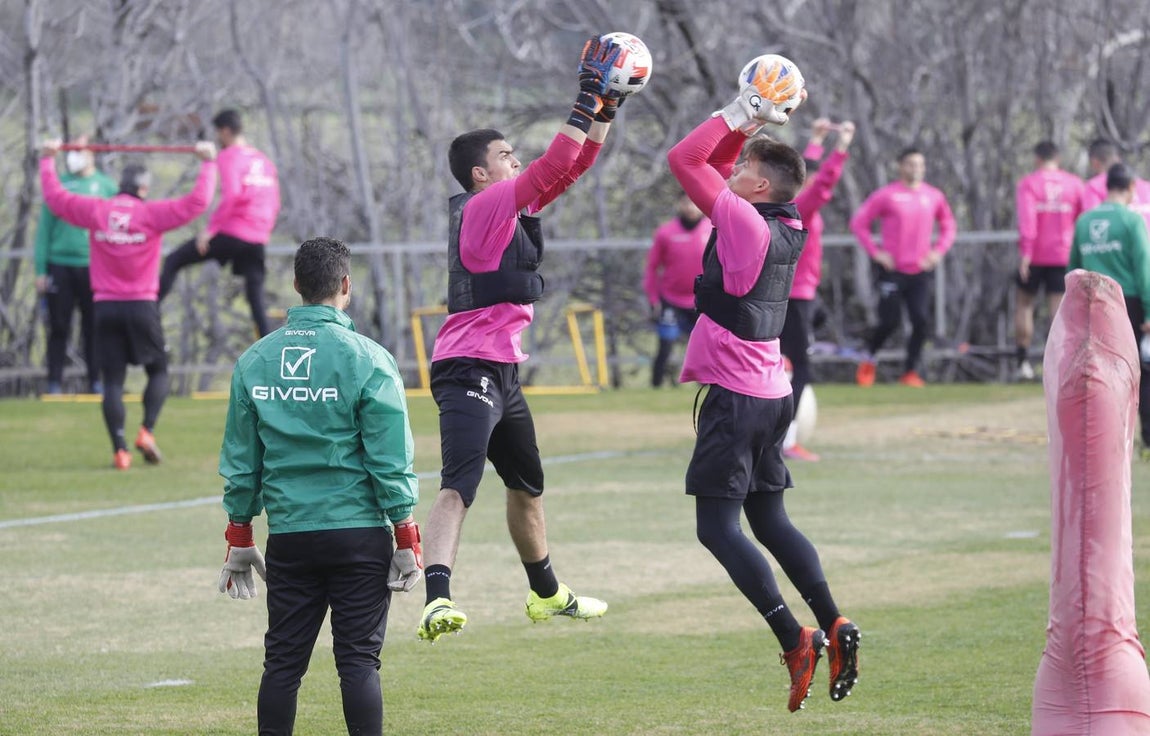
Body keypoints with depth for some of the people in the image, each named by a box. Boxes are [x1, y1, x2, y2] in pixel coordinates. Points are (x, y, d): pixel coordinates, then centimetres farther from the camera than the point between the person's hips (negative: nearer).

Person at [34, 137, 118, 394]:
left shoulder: (106, 185, 5)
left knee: (93, 327, 5)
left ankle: (96, 381, 11)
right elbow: (44, 229, 5)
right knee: (59, 327, 3)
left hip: (94, 266, 0)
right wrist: (41, 270, 0)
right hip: (60, 265, 0)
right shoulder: (59, 185, 6)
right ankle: (54, 382, 7)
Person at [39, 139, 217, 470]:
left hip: (105, 306, 2)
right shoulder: (151, 213, -8)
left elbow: (55, 197, 13)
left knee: (113, 381, 3)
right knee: (158, 371, 14)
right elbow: (197, 202, -11)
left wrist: (48, 161, 27)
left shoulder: (95, 211, 1)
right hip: (142, 306, -2)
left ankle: (119, 449, -5)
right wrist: (208, 163, 0)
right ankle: (146, 430, -7)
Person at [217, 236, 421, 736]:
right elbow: (390, 459, -7)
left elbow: (240, 460, 9)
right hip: (359, 533, -3)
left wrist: (239, 537, 17)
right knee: (358, 659, -1)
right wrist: (406, 537, -1)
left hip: (288, 538, 3)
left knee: (282, 662, 8)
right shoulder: (366, 359, -7)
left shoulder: (254, 361, 5)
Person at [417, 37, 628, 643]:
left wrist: (605, 108, 6)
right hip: (469, 370, -10)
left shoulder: (515, 205, 14)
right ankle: (437, 601, -40)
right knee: (457, 487, -25)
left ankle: (547, 595, 43)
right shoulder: (485, 205, -12)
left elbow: (573, 167, 17)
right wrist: (587, 102, -19)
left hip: (501, 372, 11)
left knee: (527, 487, 25)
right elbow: (554, 167, -22)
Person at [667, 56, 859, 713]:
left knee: (718, 525, -6)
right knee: (770, 520, 15)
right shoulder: (783, 227, 8)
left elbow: (686, 160, -16)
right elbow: (717, 165, 20)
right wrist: (750, 124, 8)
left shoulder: (743, 222, -16)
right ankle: (834, 627, 6)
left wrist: (737, 114, -9)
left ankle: (794, 639, -16)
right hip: (772, 390, 9)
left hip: (735, 395, -9)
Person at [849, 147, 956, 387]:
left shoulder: (934, 196, 6)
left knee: (920, 321, -9)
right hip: (893, 271, -3)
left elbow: (948, 225, 21)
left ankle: (910, 371, 2)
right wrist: (875, 252, -7)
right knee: (890, 322, -5)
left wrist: (938, 251, 7)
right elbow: (858, 222, 0)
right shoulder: (886, 195, -4)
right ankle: (868, 360, 21)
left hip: (921, 271, 3)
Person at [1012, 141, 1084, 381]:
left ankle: (1022, 361, 9)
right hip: (1063, 255, 2)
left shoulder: (1028, 183, -3)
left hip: (1035, 256, -2)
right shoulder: (1074, 183, 5)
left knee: (1024, 303, 13)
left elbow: (1027, 218, -15)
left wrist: (1026, 251, -20)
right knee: (1059, 307, 1)